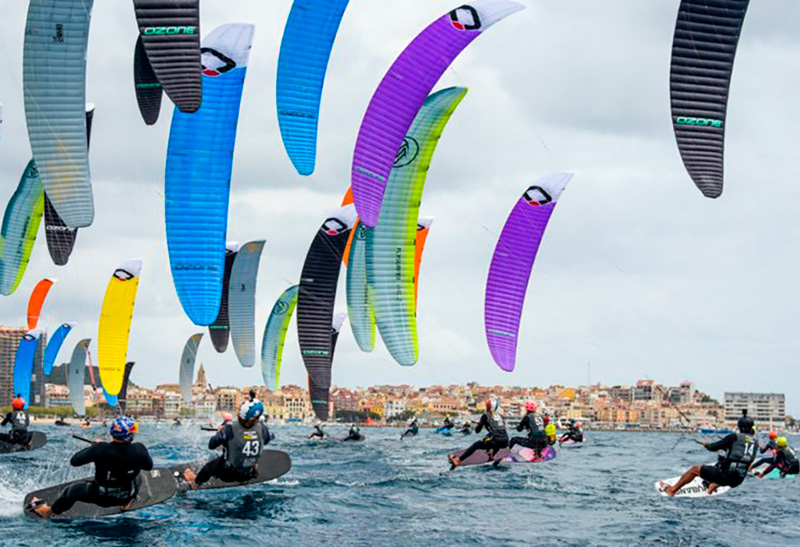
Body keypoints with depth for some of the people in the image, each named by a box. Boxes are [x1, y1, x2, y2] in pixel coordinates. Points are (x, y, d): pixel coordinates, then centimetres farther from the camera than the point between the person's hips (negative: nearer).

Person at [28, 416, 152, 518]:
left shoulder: (100, 450, -28)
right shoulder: (139, 449, -23)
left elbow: (74, 461, -15)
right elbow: (148, 466, -2)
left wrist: (94, 446, -1)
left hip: (102, 497, -1)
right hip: (127, 496, 1)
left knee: (76, 489, 26)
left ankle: (49, 511, 47)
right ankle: (127, 503, 42)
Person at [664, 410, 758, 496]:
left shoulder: (735, 437, -10)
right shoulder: (755, 441, 6)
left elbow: (713, 447, -6)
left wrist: (706, 444, 17)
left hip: (725, 474, -6)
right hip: (738, 480, 6)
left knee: (695, 469, 11)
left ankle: (672, 490, 18)